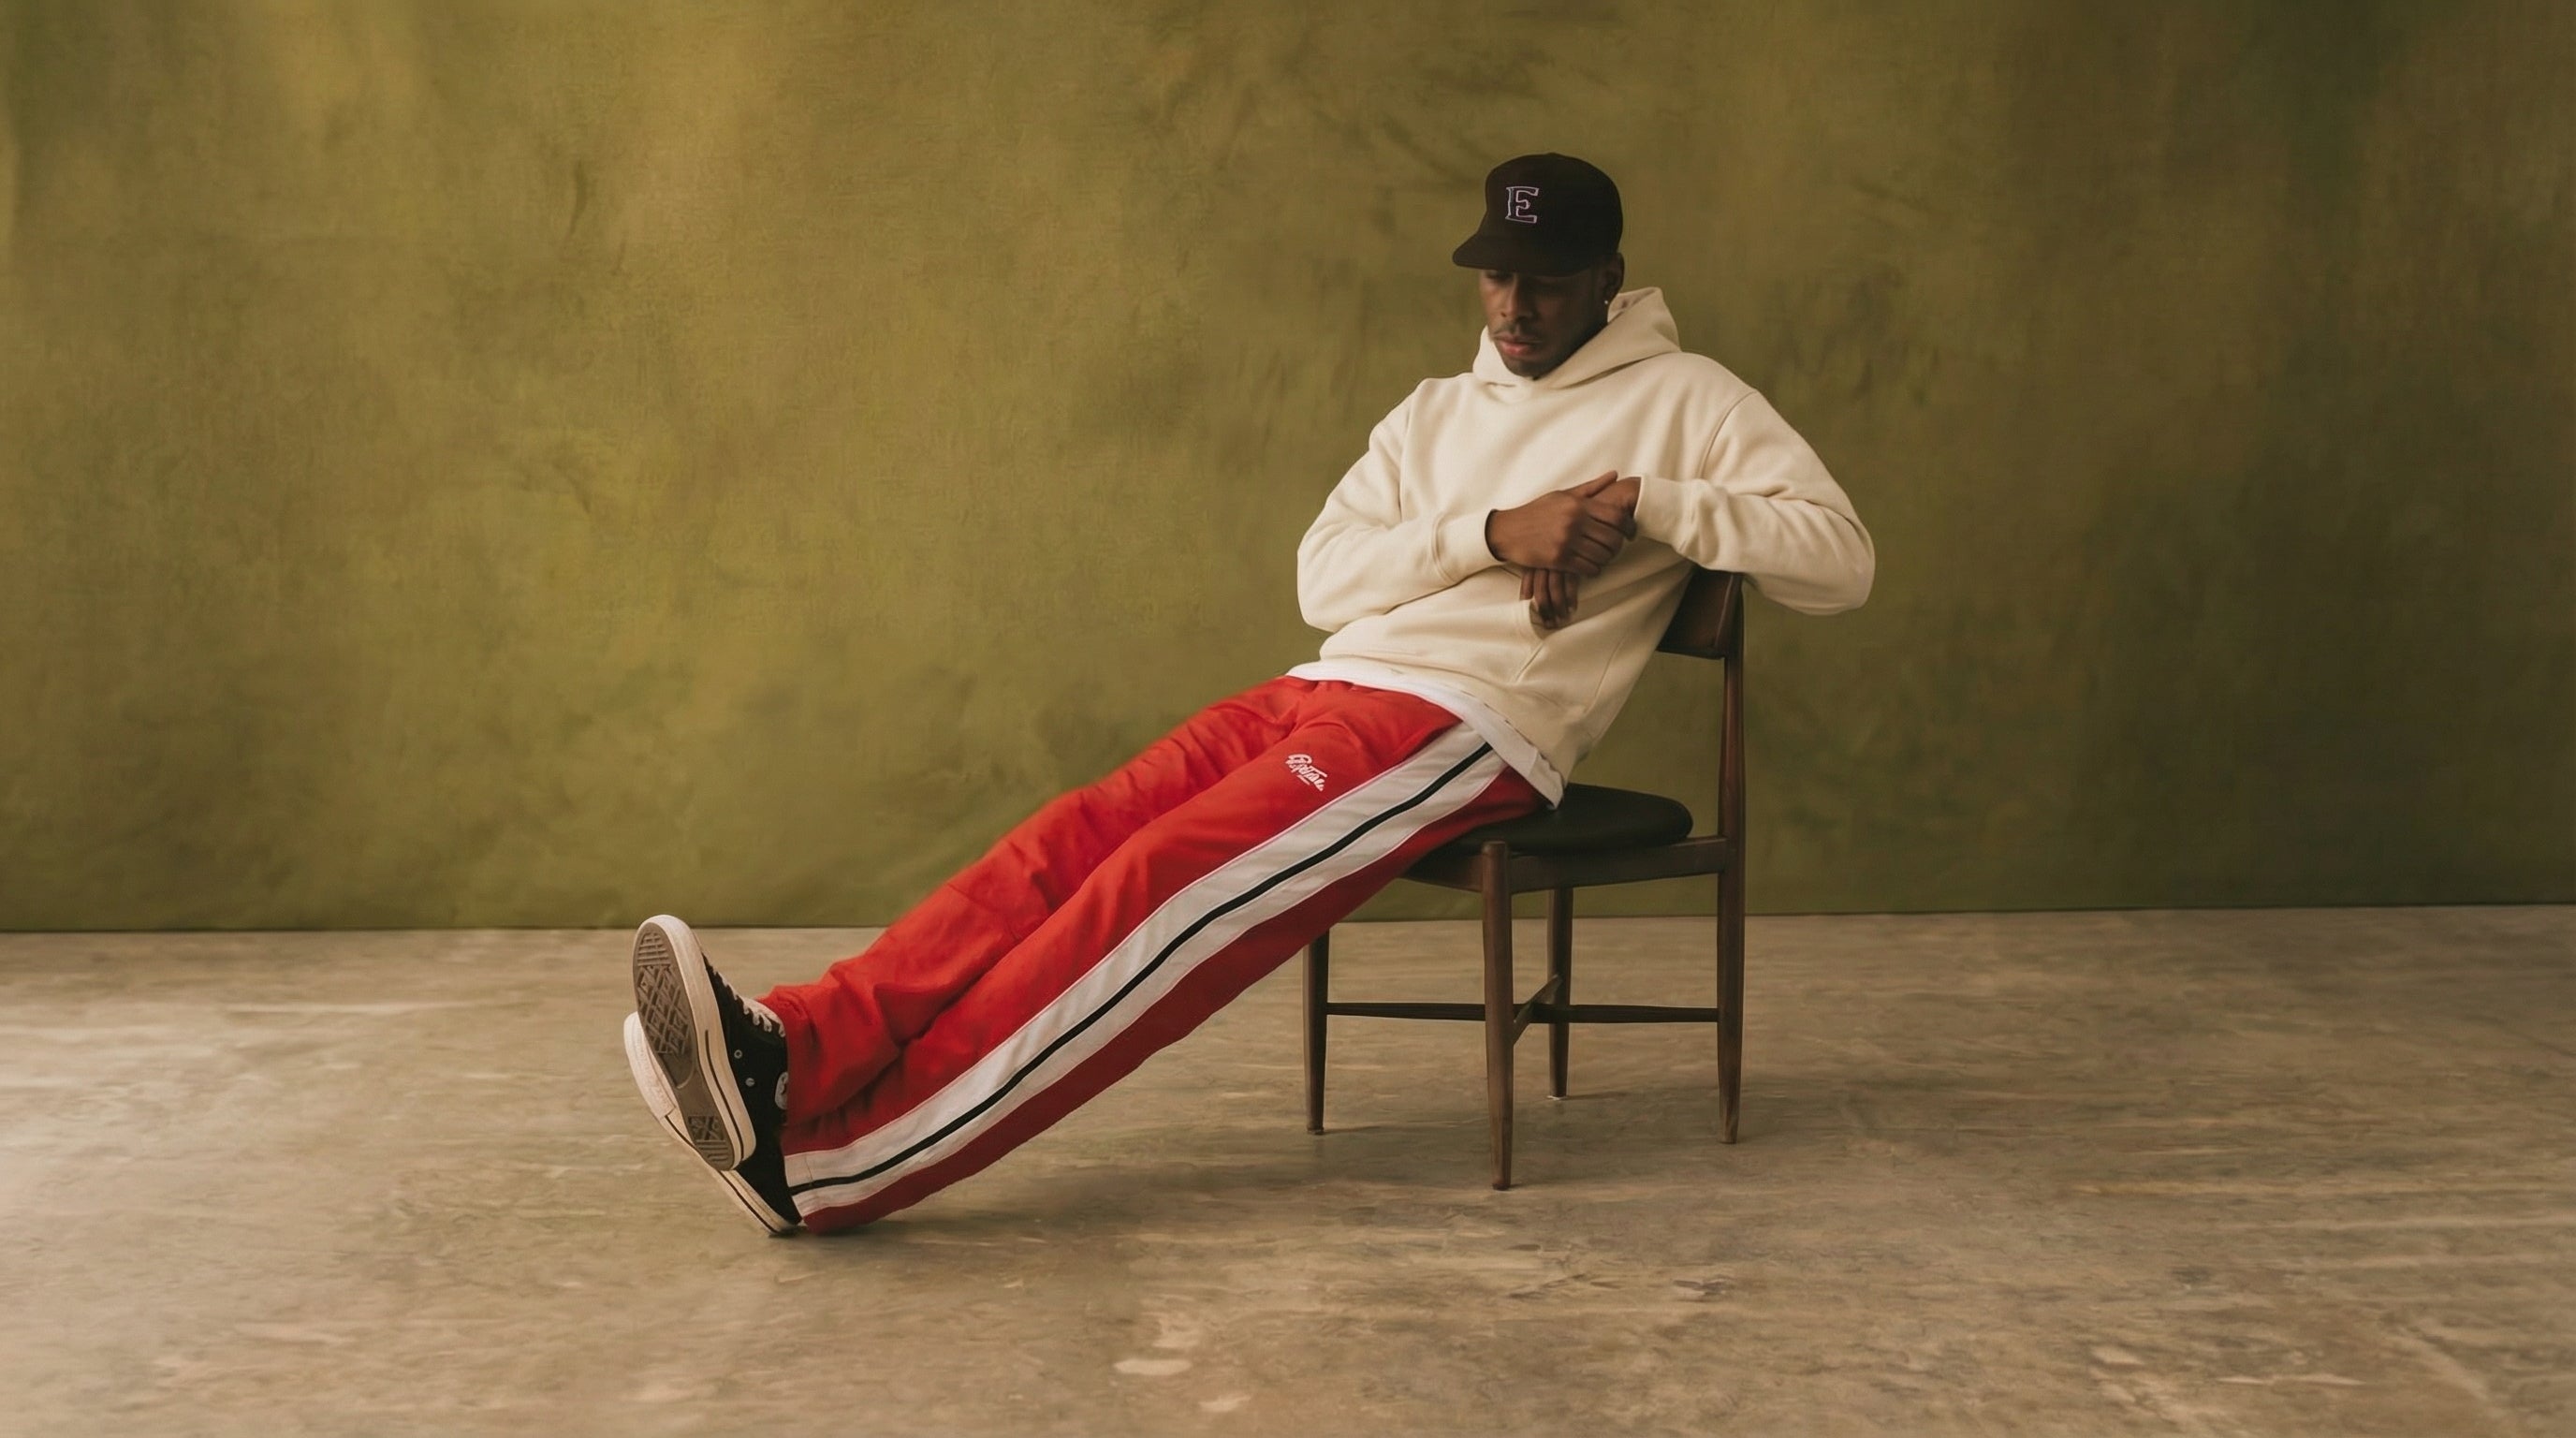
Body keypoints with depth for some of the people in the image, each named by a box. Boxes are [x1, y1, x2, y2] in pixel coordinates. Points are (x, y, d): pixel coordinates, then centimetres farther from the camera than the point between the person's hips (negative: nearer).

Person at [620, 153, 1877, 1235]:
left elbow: (1841, 558, 1)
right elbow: (1322, 579, 11)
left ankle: (833, 1154, -38)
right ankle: (793, 1049, -38)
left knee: (1155, 889, -27)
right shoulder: (1436, 413, 26)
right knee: (1073, 841, -21)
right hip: (1328, 688, 6)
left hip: (1465, 725, -6)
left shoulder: (1685, 401, 11)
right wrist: (1493, 533, -5)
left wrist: (1649, 501, -10)